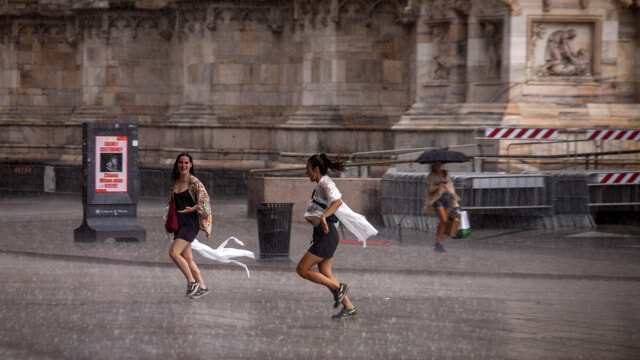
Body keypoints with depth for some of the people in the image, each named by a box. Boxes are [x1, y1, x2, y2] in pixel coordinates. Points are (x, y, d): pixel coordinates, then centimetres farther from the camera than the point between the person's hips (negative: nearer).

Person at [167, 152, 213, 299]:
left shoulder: (194, 182, -10)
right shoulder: (175, 182, 11)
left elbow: (204, 199, -15)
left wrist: (193, 209, -29)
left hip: (190, 223, -7)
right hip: (179, 224, 7)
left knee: (174, 253, -18)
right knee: (187, 258, 8)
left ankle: (192, 282, -8)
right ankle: (202, 287, 17)